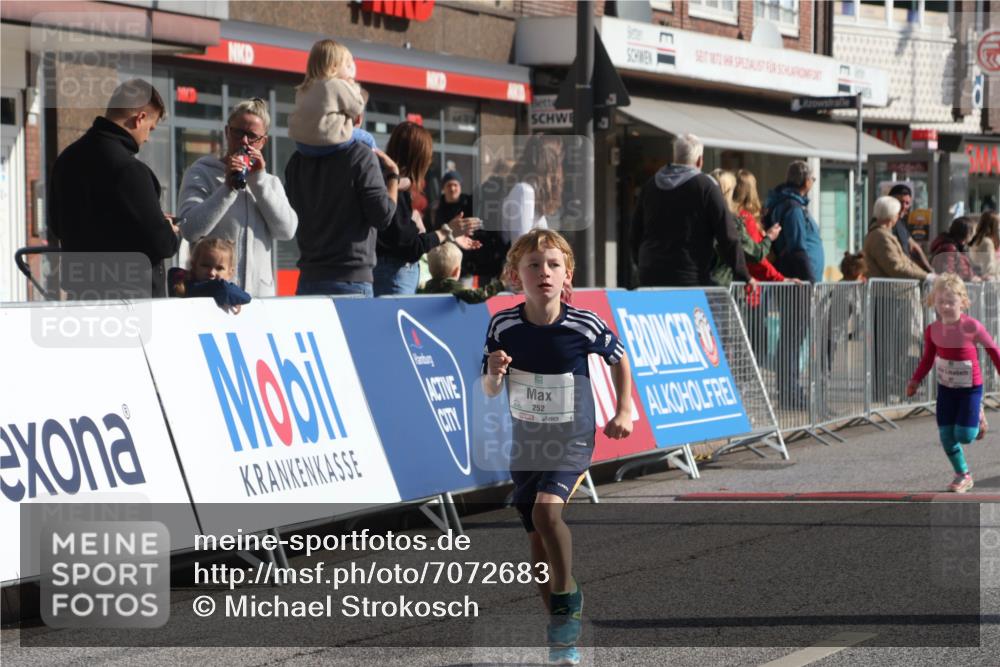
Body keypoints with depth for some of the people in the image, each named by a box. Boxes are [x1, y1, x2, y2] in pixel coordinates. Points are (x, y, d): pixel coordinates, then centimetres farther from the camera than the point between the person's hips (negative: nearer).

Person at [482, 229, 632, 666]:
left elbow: (618, 357, 5)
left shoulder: (584, 326, -16)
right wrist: (494, 374, -21)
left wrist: (624, 411, 0)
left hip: (572, 439, -3)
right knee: (537, 539, 8)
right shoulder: (503, 326, -11)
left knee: (546, 509, -27)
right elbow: (490, 392, 0)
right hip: (525, 442, 3)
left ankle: (568, 599, -5)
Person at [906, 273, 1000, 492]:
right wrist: (915, 380, -6)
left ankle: (977, 415, 26)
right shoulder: (933, 330, -9)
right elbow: (928, 359, 5)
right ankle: (963, 475, 23)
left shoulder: (972, 327, -21)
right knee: (947, 437, 4)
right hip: (945, 388, 4)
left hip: (970, 388, -4)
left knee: (964, 436, -8)